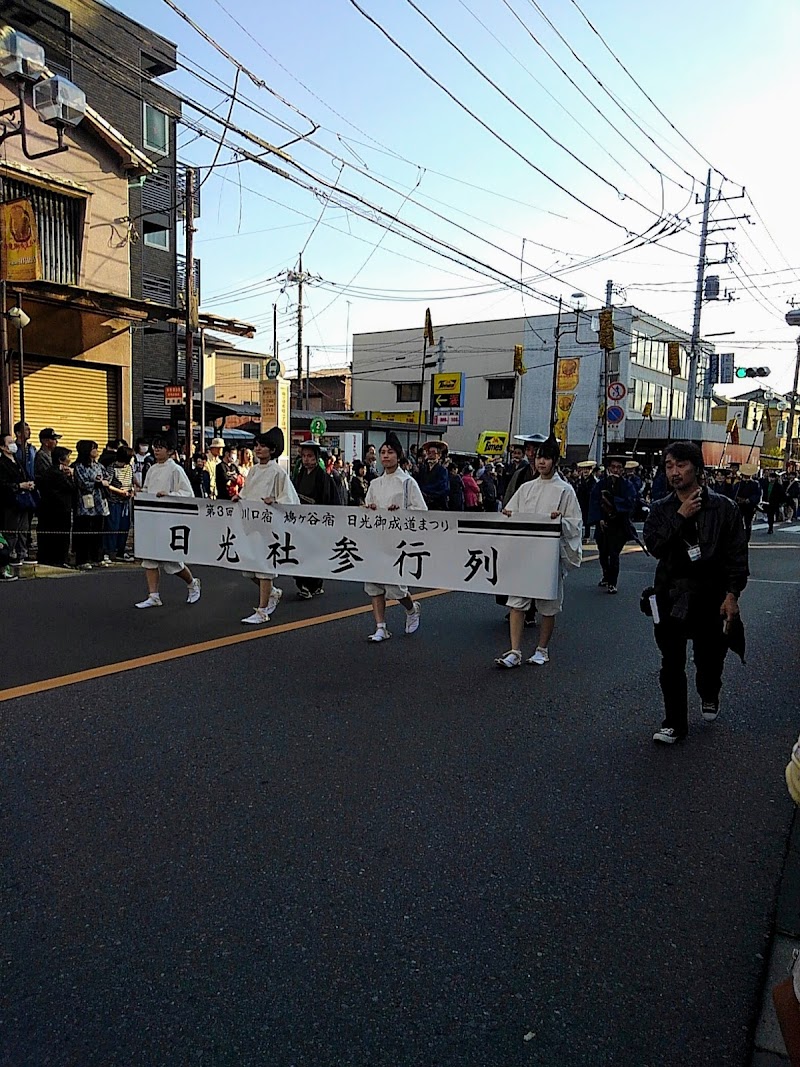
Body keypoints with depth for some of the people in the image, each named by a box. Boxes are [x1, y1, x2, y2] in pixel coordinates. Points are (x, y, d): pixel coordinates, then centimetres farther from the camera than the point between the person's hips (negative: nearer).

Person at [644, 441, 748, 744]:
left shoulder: (723, 507, -3)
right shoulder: (661, 509, 4)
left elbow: (737, 555, -4)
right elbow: (654, 546, -11)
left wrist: (732, 595, -10)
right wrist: (680, 517, -16)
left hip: (711, 596, -1)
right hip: (672, 596, 1)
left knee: (710, 657, 12)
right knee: (672, 662, 2)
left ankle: (709, 696, 46)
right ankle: (675, 723, 15)